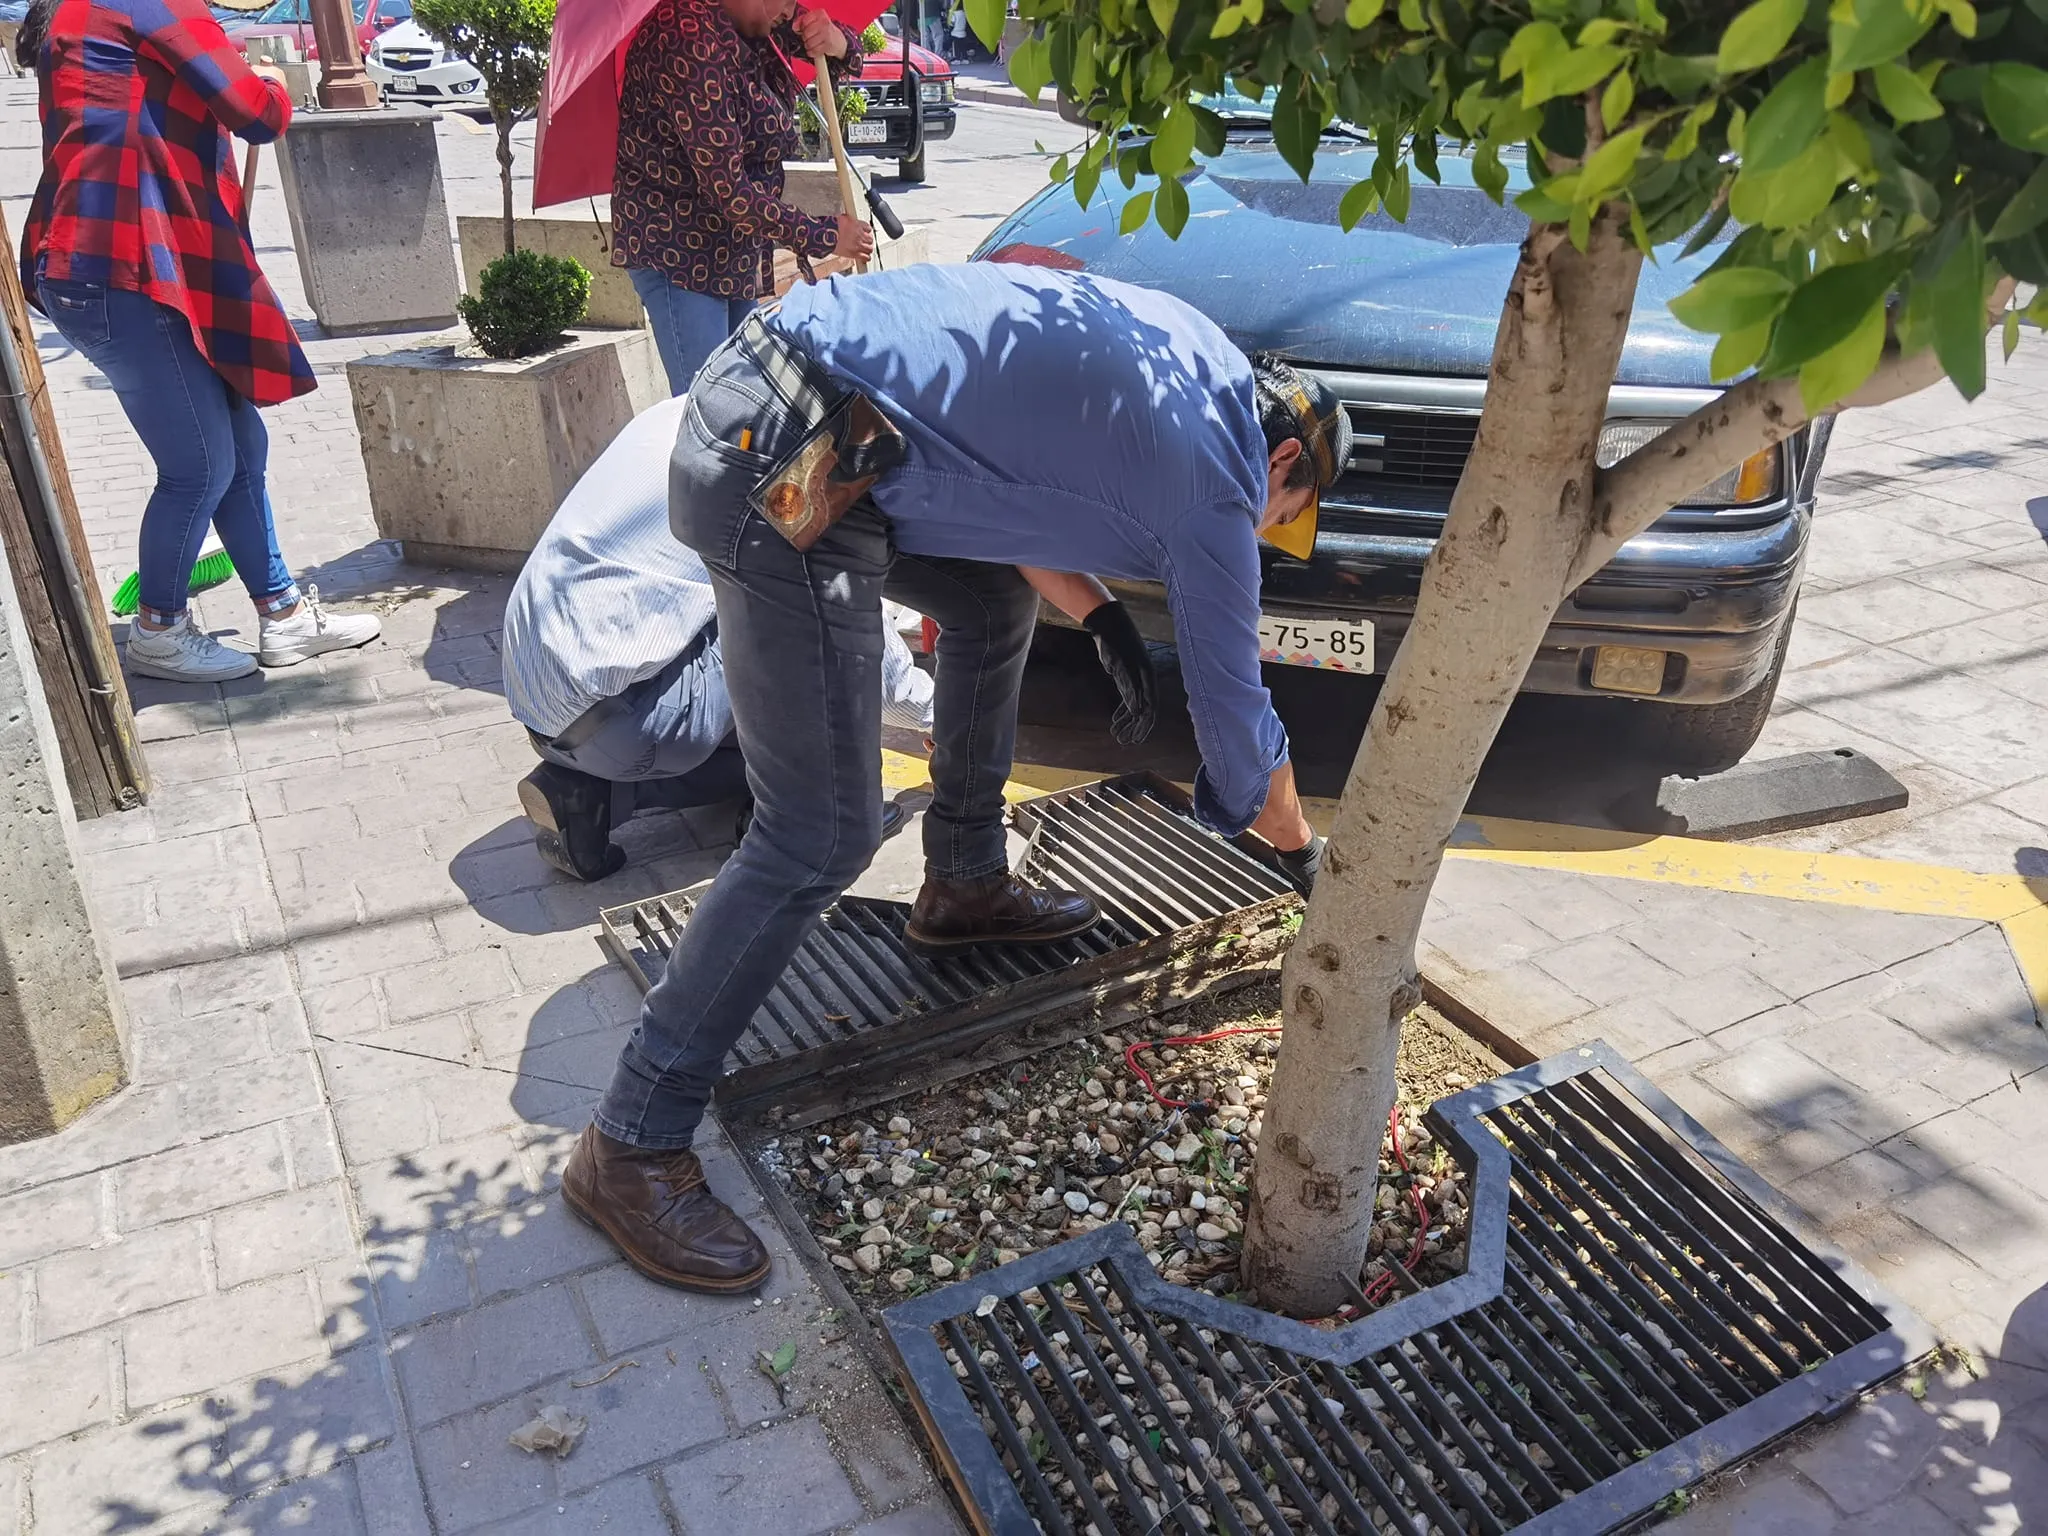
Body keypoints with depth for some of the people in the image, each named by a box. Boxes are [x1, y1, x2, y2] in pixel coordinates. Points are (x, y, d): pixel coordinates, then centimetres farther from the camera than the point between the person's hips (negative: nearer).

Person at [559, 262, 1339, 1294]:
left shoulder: (1192, 346, 20)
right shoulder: (1215, 483, -1)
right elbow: (1235, 717, 7)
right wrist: (1304, 853, 25)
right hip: (788, 472, -10)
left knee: (995, 600, 24)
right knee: (820, 839, -7)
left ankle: (966, 888, 37)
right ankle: (631, 1146, 3)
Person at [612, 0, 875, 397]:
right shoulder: (692, 39, -23)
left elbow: (848, 60, 16)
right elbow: (727, 189, -25)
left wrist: (837, 43, -10)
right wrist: (824, 236, -15)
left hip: (738, 244, 9)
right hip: (676, 247, -9)